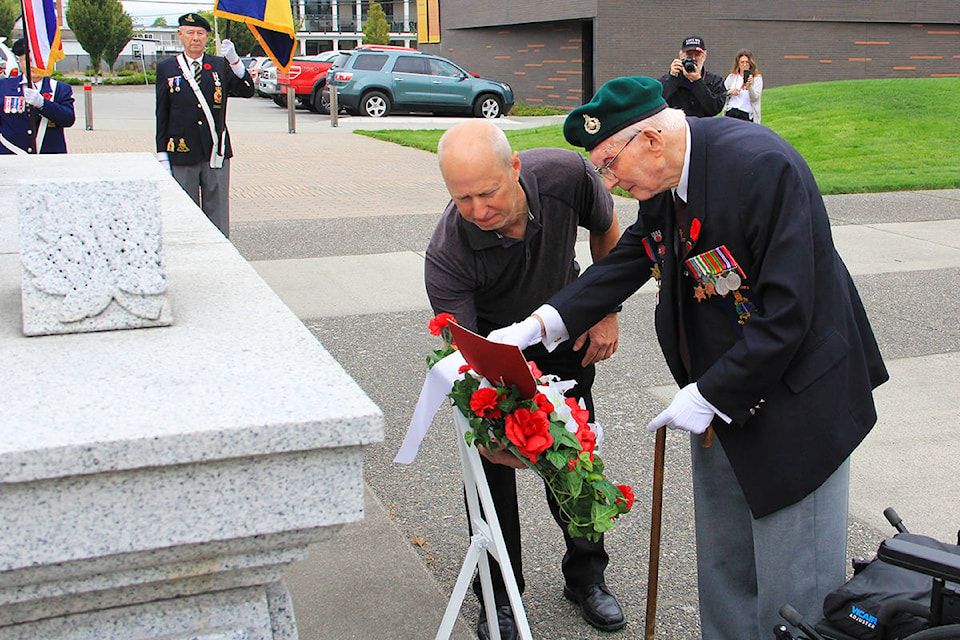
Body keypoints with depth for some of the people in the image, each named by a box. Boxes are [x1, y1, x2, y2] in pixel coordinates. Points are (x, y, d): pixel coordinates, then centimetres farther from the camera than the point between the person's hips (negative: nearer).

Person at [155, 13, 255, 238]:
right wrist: (162, 156, 1)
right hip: (181, 154, 0)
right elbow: (162, 115, 5)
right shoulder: (166, 68, 5)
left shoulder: (221, 66, 7)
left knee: (218, 213, 5)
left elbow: (247, 91, -7)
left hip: (216, 153, 1)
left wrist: (234, 61, -21)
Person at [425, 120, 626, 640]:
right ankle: (498, 593, 18)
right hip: (491, 338, -2)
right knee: (492, 463, -3)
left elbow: (606, 232, -7)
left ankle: (585, 575, 30)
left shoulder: (567, 174, -32)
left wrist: (606, 313, -5)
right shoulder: (446, 256, -37)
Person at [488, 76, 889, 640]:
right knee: (724, 572, 20)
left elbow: (788, 313, -26)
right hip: (720, 402, 8)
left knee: (796, 591, 3)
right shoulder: (662, 181, 1)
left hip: (795, 399, -8)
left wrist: (709, 394, -20)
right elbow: (630, 260, 10)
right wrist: (538, 325, -1)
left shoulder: (760, 166, -25)